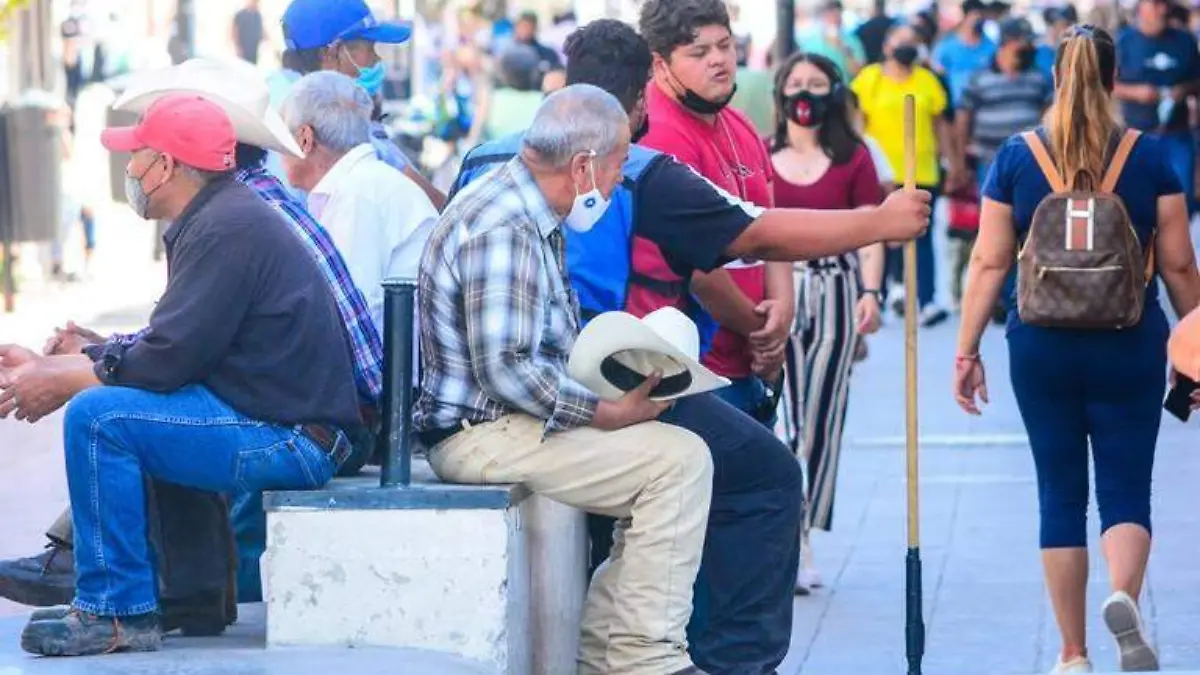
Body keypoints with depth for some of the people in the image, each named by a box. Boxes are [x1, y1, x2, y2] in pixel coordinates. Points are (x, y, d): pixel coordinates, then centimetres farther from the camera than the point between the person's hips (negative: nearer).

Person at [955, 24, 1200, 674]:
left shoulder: (1015, 157, -1)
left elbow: (989, 263, -2)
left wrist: (966, 350, 3)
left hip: (1042, 346, 1)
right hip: (1130, 347, -1)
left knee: (1060, 497, 10)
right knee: (1126, 491, 7)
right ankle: (1123, 596, -24)